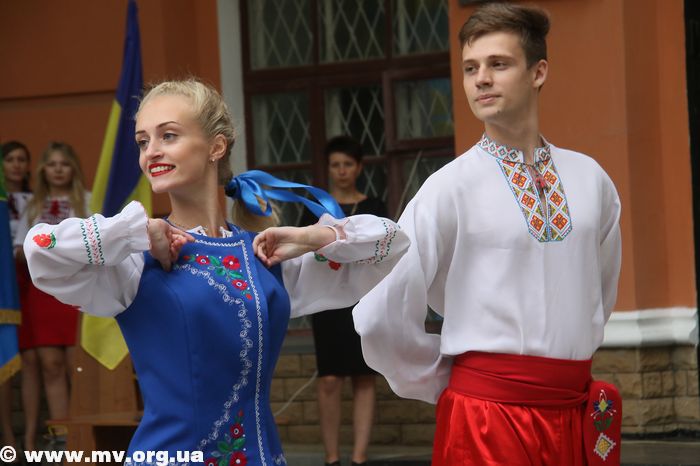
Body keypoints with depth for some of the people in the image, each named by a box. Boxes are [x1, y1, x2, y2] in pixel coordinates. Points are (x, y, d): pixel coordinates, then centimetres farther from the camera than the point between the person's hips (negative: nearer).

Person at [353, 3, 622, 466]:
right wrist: (445, 384, 3)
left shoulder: (590, 179, 6)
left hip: (576, 410, 4)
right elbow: (382, 318, -8)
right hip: (488, 412, -4)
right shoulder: (451, 186, -7)